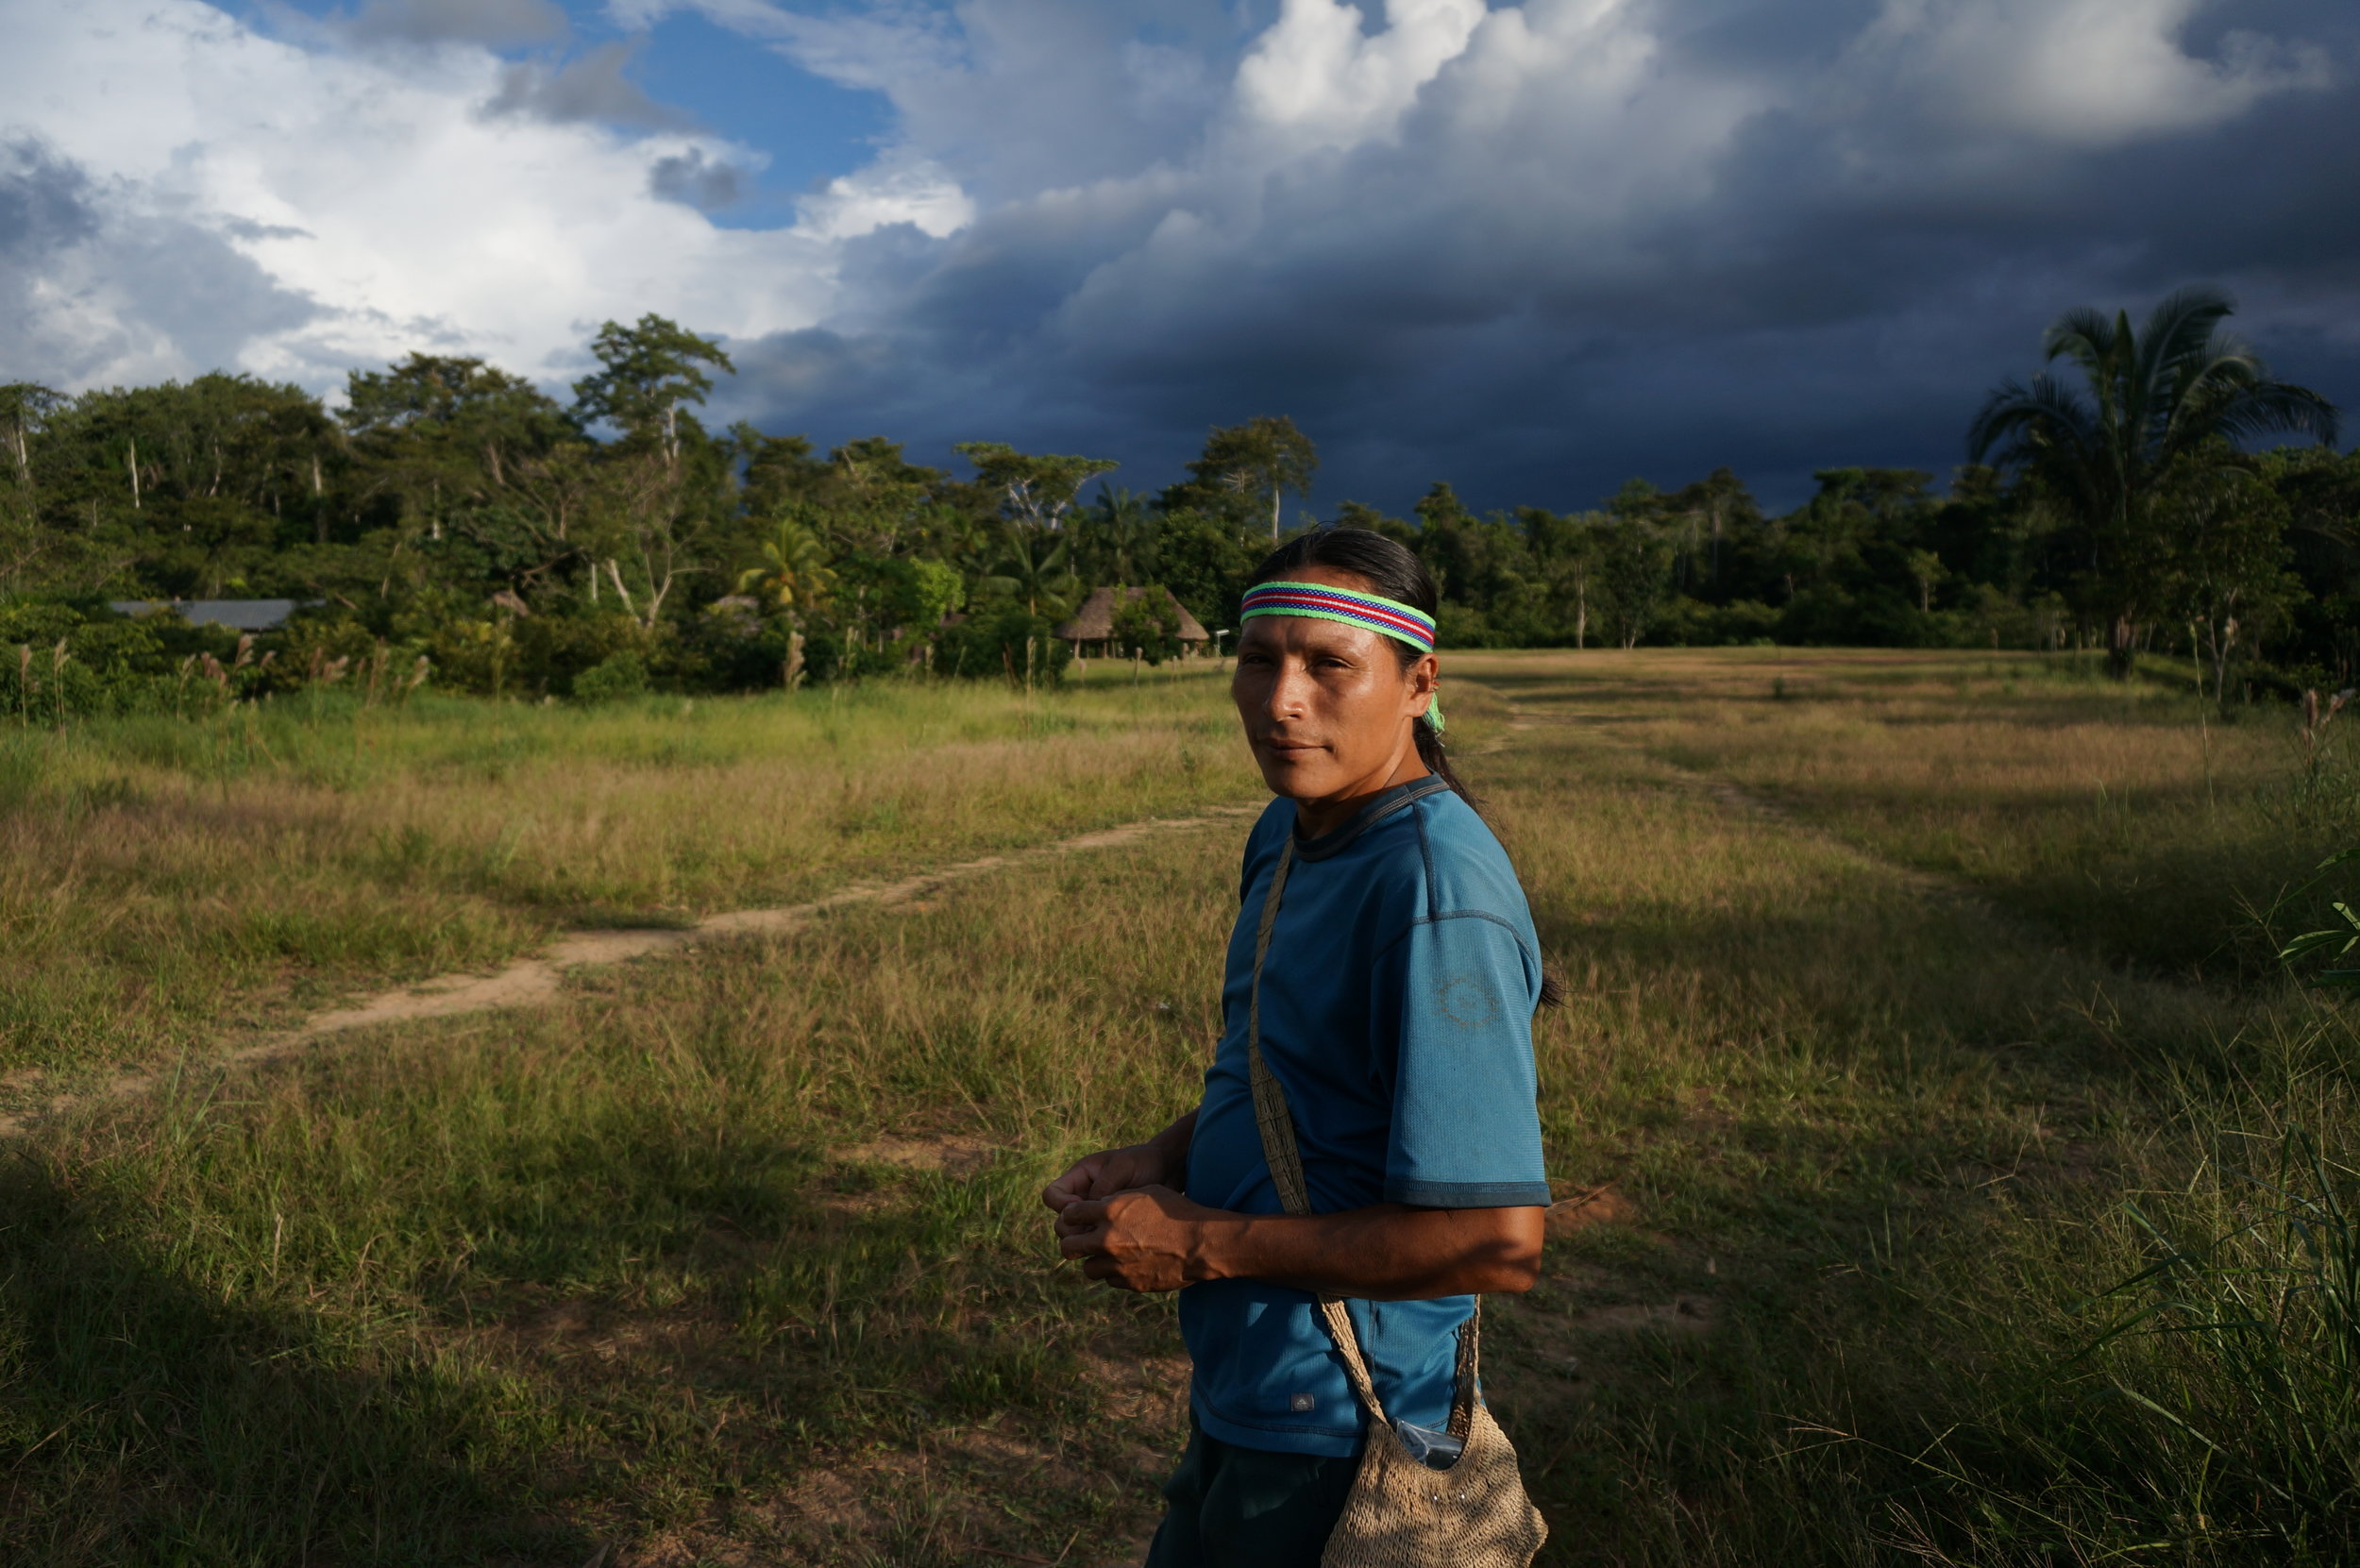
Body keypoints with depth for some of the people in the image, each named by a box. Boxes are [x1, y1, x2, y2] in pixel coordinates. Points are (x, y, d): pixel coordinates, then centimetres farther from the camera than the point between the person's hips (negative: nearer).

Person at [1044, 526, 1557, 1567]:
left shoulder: (1438, 889, -26)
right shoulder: (1288, 836, 4)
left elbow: (1499, 1241, -29)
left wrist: (1203, 1244, -21)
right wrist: (1159, 1159, -1)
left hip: (1335, 1434, -8)